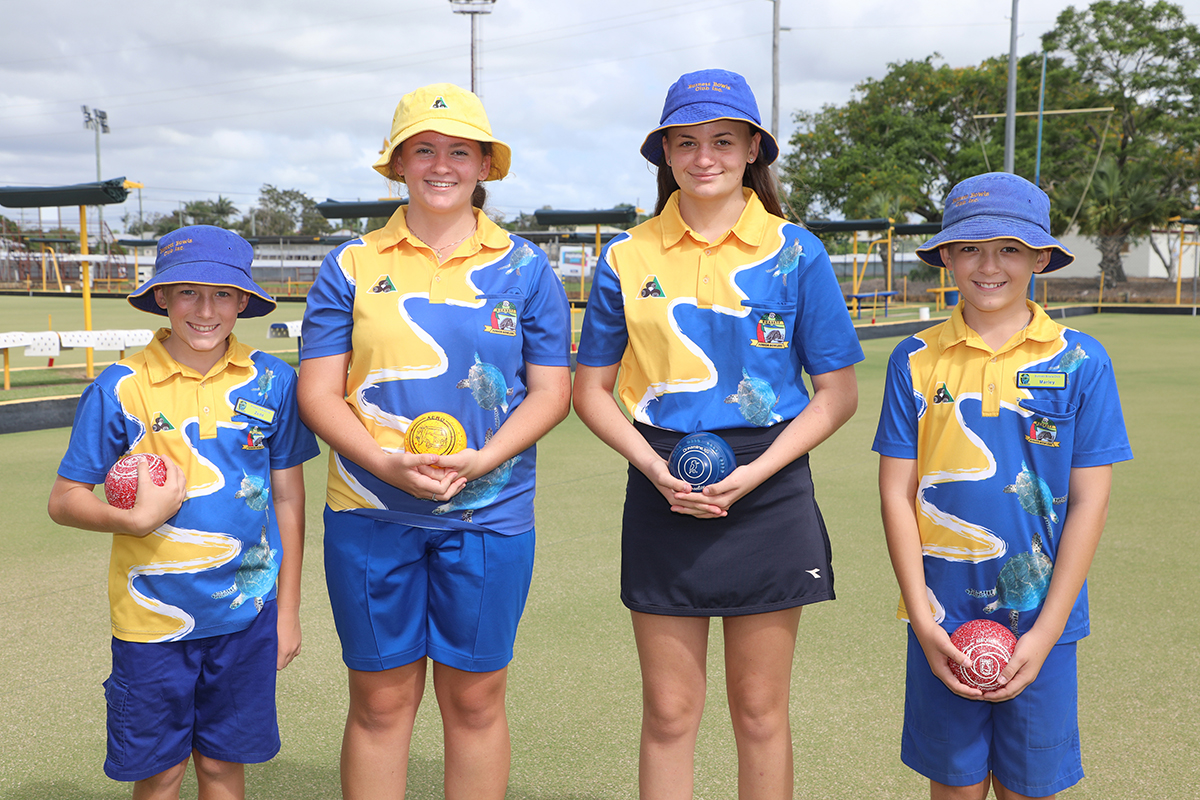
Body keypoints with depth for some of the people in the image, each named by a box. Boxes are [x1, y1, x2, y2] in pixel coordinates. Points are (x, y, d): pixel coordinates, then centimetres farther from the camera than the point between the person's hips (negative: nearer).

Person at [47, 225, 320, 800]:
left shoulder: (271, 382, -2)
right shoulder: (118, 388, -7)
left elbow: (288, 499, 5)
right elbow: (63, 500, -1)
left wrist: (288, 610, 7)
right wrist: (134, 519, -21)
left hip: (246, 613, 1)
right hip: (152, 617, -1)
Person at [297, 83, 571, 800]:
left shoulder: (524, 268, 5)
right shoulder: (352, 266, 5)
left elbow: (551, 391, 3)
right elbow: (318, 392, 2)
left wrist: (481, 461, -14)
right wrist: (387, 463, -15)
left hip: (490, 515, 0)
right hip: (370, 514, 0)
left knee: (475, 699, 8)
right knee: (380, 701, 7)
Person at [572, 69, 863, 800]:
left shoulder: (796, 253, -1)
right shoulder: (628, 258, 3)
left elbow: (838, 392, -1)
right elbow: (592, 389, 6)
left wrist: (752, 474, -13)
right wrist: (655, 469, -10)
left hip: (768, 494, -1)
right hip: (663, 496, 1)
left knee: (760, 710, 10)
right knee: (668, 713, 8)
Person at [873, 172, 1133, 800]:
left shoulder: (1081, 363, -3)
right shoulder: (916, 360, -1)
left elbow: (1088, 501, -3)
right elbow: (897, 492, -1)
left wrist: (1046, 632, -7)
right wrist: (923, 620, -7)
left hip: (1040, 621, 0)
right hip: (942, 620, 1)